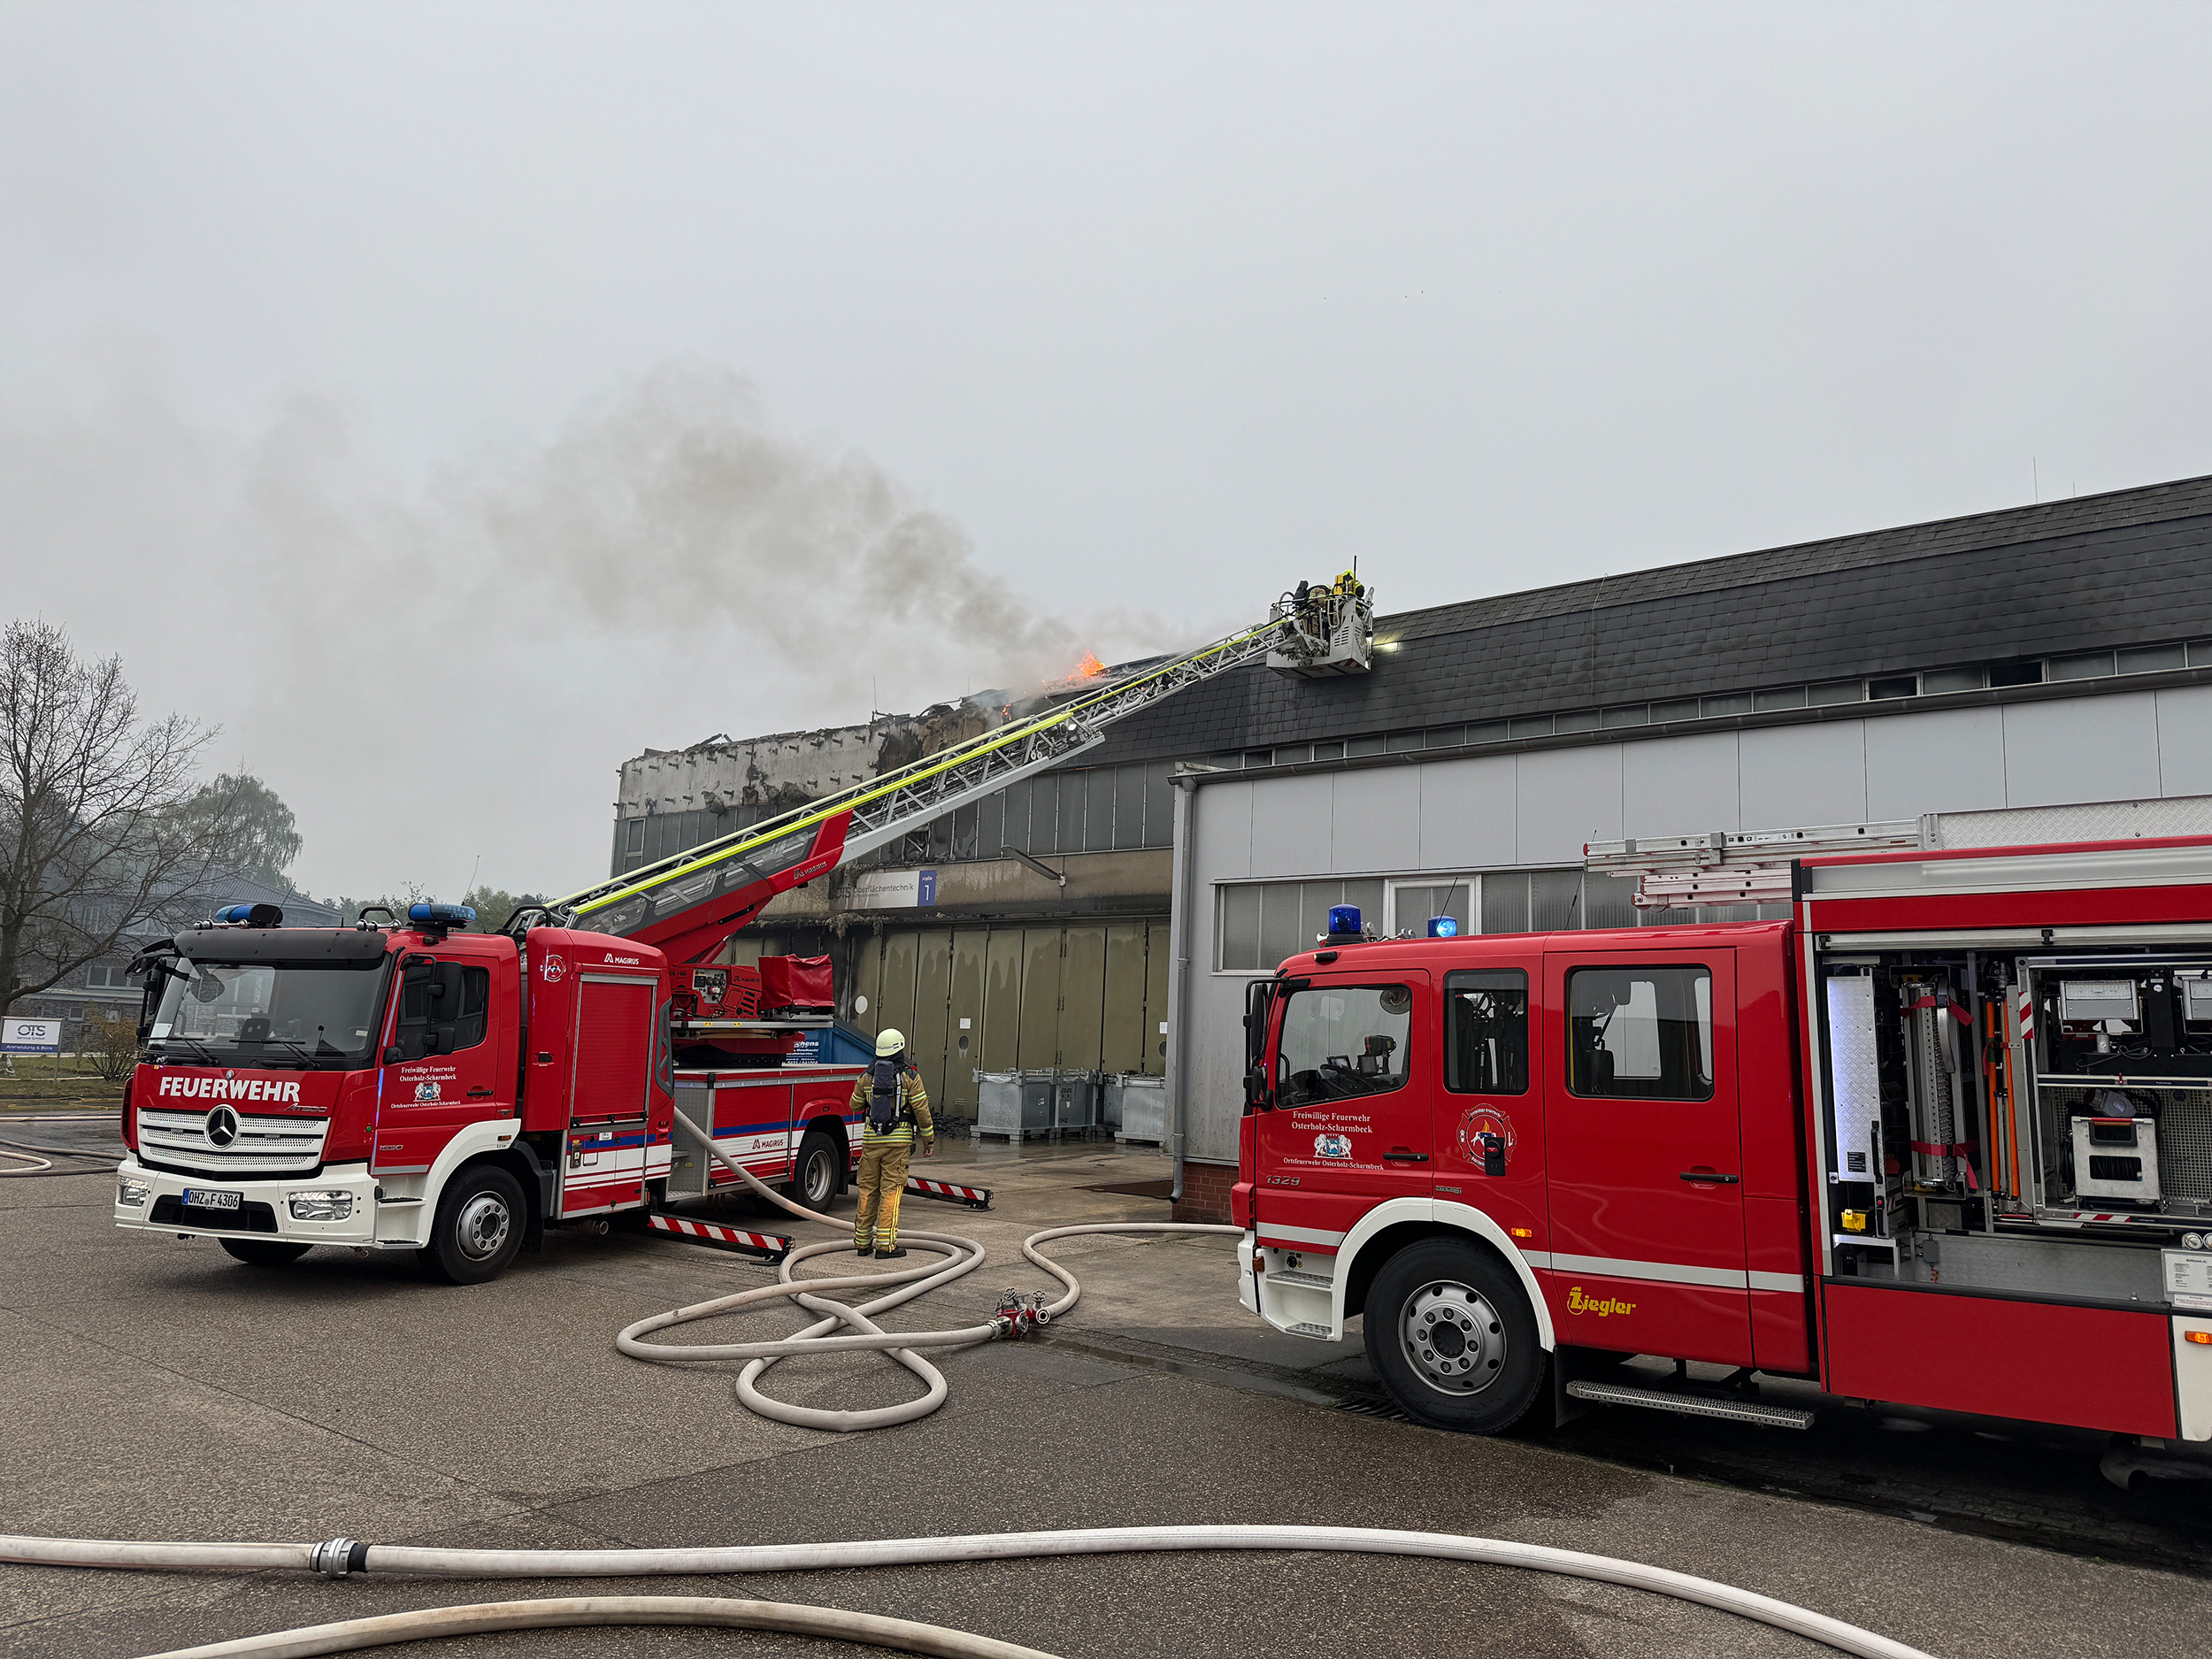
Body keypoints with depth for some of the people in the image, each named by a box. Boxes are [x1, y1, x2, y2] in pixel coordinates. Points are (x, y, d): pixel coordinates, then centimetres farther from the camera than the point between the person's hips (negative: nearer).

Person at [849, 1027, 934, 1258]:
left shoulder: (867, 1076, 4)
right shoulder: (910, 1076, -6)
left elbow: (855, 1106, 17)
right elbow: (922, 1111, -6)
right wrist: (929, 1140, 4)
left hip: (871, 1139, 3)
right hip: (898, 1140, -3)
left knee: (868, 1189, 11)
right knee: (891, 1190, -2)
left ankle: (862, 1242, 16)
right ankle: (886, 1245, -3)